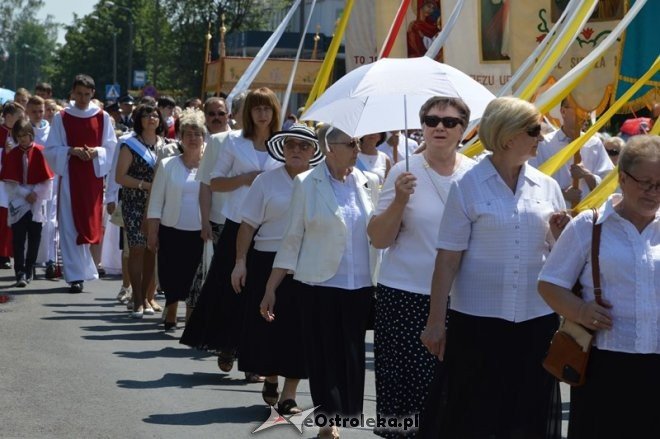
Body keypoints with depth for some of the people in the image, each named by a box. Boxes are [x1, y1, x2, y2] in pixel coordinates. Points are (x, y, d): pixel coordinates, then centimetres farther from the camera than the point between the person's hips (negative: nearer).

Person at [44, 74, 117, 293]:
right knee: (71, 225, -6)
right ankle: (76, 275, -5)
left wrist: (96, 152, -14)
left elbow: (111, 148, 5)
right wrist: (72, 151, -15)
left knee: (89, 222, 6)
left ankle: (82, 269, 24)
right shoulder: (61, 118, 3)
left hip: (94, 175, 1)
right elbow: (51, 150, 1)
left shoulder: (102, 117, 5)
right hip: (69, 176, -1)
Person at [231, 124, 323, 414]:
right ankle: (270, 380, 30)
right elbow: (248, 225, 2)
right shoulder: (266, 181, 3)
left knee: (299, 327, 0)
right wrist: (240, 262, -4)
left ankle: (289, 395, 7)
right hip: (268, 261, 0)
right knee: (267, 324, 6)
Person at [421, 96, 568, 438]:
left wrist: (561, 234, -7)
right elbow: (448, 259, -5)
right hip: (478, 320, -4)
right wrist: (436, 321, -8)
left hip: (536, 320, 4)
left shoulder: (546, 187, 8)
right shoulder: (468, 187, -4)